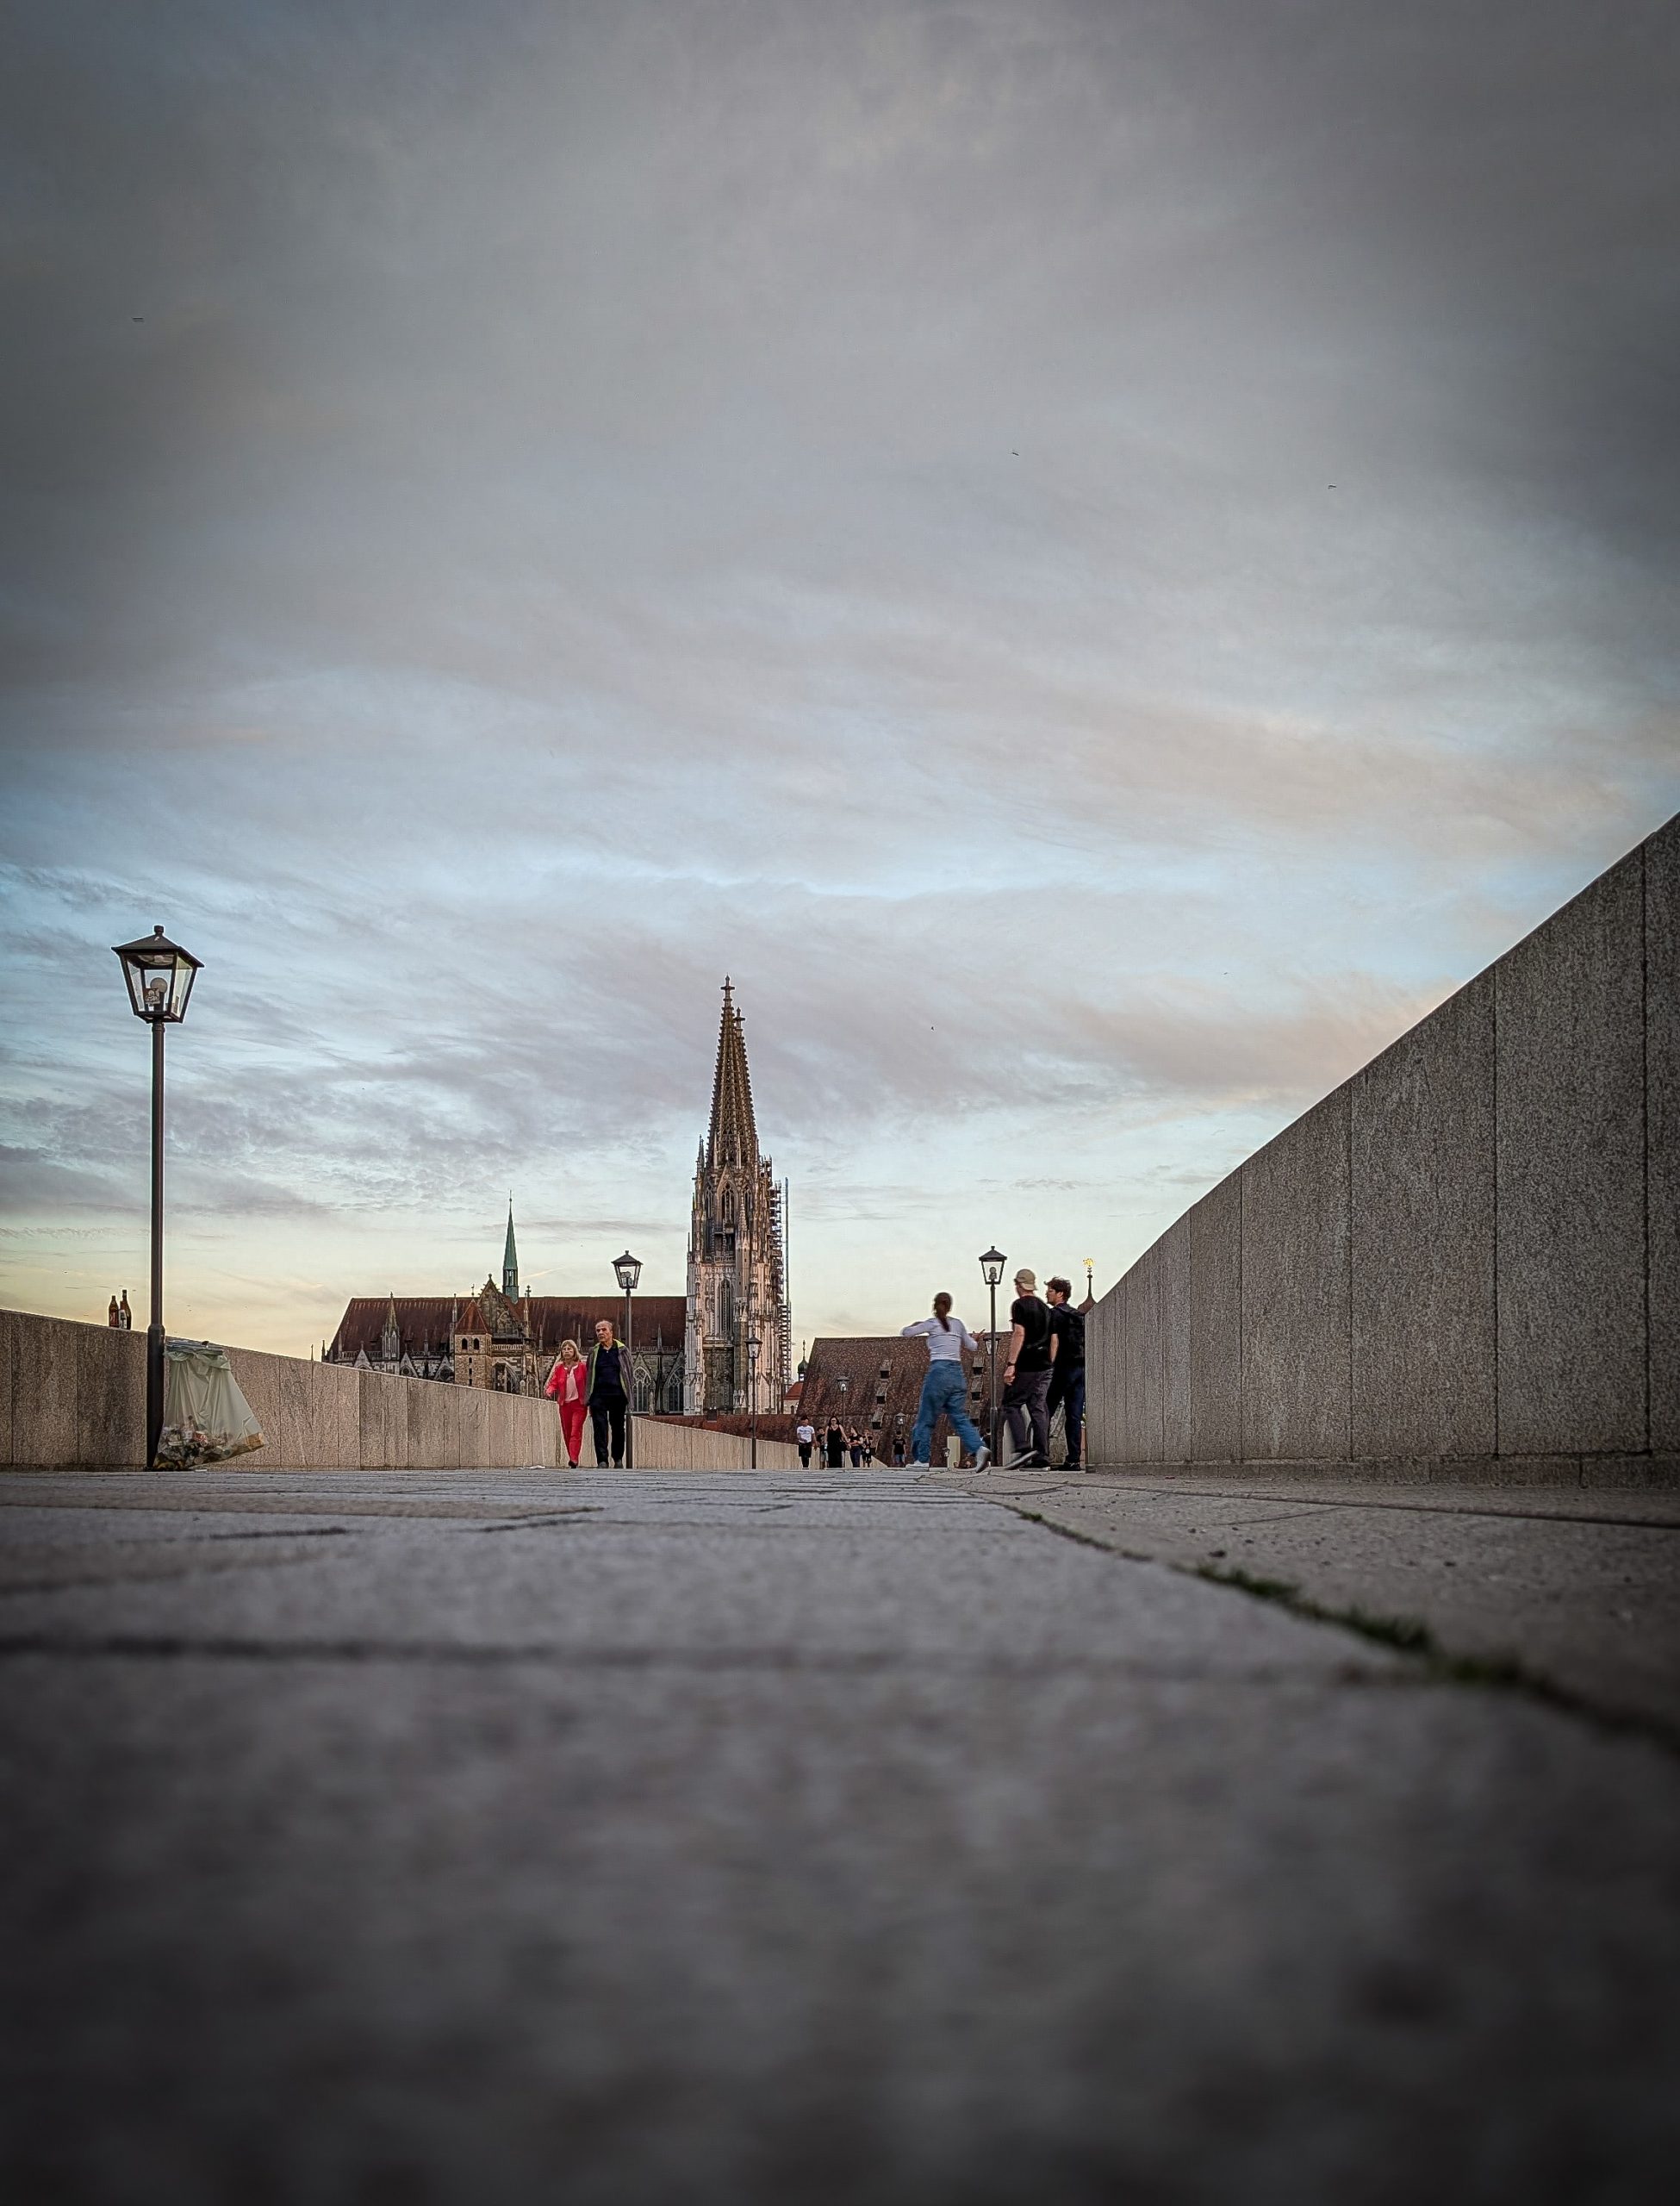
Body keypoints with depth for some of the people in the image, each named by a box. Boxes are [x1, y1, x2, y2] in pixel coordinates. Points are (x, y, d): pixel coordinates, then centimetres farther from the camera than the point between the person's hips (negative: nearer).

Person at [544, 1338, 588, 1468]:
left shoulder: (582, 1367, -1)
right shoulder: (559, 1368, 7)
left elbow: (588, 1384, 1)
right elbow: (554, 1383, 6)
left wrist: (589, 1400, -5)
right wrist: (549, 1391, -16)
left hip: (579, 1404, -4)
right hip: (564, 1404, 4)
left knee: (576, 1432, -14)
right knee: (566, 1433, 7)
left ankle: (574, 1459, -23)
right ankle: (572, 1459, 17)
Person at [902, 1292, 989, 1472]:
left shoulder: (931, 1323, 1)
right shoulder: (958, 1324, 13)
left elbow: (906, 1333, 7)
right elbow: (973, 1347, 20)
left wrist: (917, 1324, 27)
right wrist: (975, 1339, 43)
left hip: (938, 1371, -4)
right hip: (958, 1374, 4)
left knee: (926, 1418, 6)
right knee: (960, 1418, 1)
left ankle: (922, 1460, 9)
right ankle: (979, 1448, -22)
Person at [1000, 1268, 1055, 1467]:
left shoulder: (1019, 1305, -4)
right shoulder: (1045, 1308, 17)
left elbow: (1019, 1333, -15)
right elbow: (1054, 1340, 15)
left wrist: (1011, 1364, -17)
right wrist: (1049, 1365, 18)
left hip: (1025, 1366, -6)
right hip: (1043, 1367, 6)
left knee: (1011, 1404, 2)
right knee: (1038, 1409, 5)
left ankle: (1022, 1448, -15)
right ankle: (1042, 1458, 0)